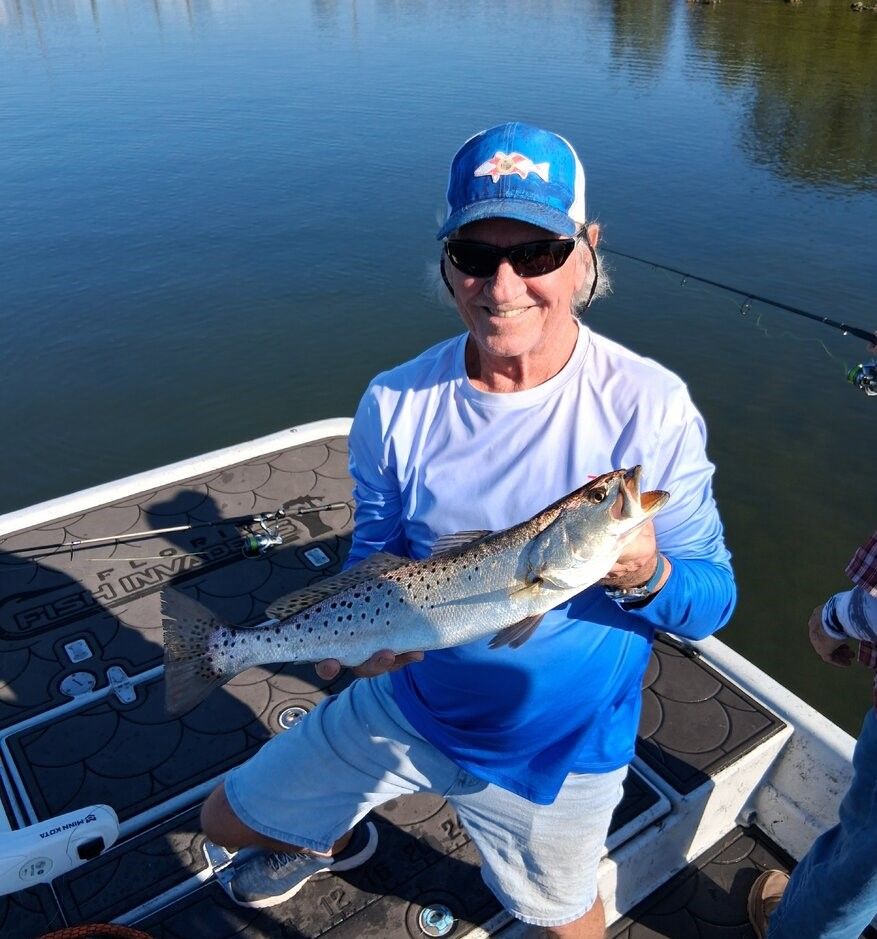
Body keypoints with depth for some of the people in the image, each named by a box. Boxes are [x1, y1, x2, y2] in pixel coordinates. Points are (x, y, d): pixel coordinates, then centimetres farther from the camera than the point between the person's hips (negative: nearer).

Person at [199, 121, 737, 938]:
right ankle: (332, 839, 51)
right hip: (405, 703, 3)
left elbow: (714, 602, -15)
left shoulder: (650, 407, -22)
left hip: (556, 749, -1)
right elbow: (373, 555, -1)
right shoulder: (395, 405, -15)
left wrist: (645, 575, -37)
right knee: (228, 820, 17)